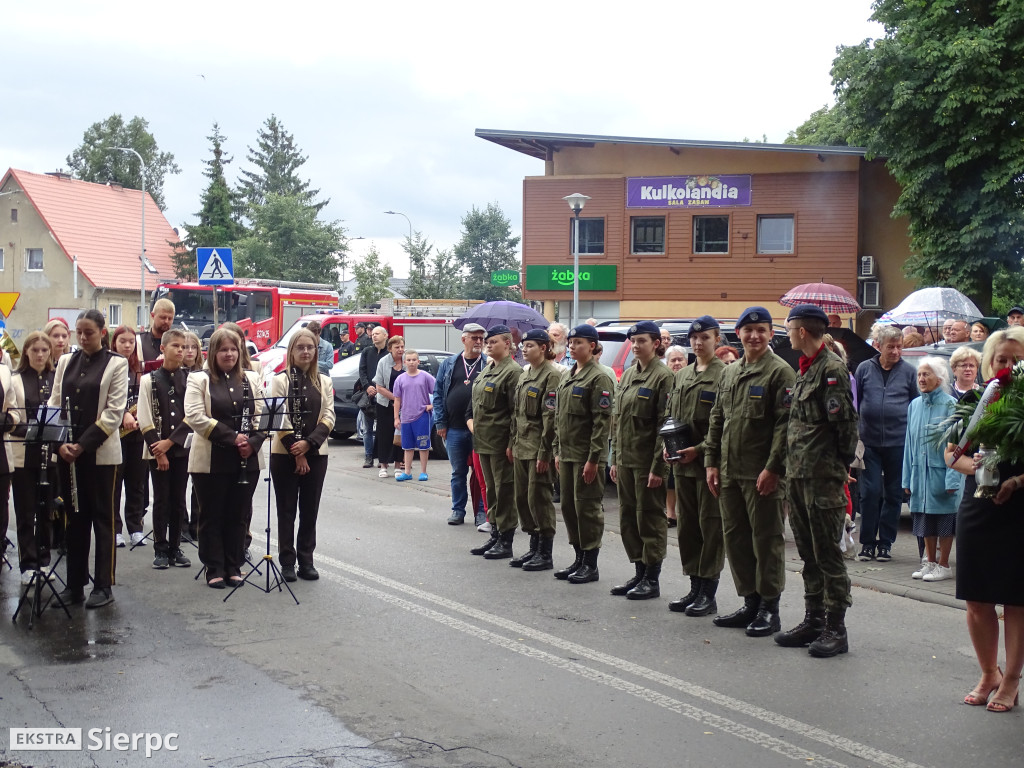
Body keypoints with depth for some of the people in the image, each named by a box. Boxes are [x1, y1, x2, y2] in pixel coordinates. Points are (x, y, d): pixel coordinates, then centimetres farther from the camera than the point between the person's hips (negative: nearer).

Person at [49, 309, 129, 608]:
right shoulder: (66, 362, 10)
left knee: (102, 517, 2)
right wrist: (60, 442, -8)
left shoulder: (116, 364, -3)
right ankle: (75, 584, 15)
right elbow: (55, 404, 7)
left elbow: (114, 412, -9)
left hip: (100, 452, -4)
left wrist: (83, 444, -15)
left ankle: (103, 586, 8)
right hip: (68, 452, 4)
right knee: (75, 517, 9)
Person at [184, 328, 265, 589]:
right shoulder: (199, 380, -1)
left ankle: (233, 567, 17)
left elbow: (262, 414, 6)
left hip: (247, 460, 3)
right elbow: (195, 417, -13)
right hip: (211, 461, -3)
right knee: (212, 516, 5)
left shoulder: (252, 379, 10)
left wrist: (253, 442, -12)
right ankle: (214, 569, 12)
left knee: (238, 516, 9)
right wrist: (232, 437, -18)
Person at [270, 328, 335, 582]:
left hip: (316, 454, 3)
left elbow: (329, 417, 1)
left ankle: (306, 560, 14)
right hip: (285, 454, -3)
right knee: (287, 510, 4)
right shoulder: (280, 380, -2)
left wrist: (308, 443, -13)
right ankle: (287, 562, 10)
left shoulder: (324, 382, 8)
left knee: (310, 509, 6)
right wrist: (296, 452, -12)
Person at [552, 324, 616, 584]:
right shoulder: (567, 377, 15)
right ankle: (579, 559, 23)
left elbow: (602, 422, -17)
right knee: (568, 507, 12)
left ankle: (591, 565, 5)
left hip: (587, 456, -9)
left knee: (587, 508, -3)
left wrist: (593, 459, -20)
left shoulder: (599, 378, -12)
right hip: (567, 454, 9)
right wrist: (557, 451, 15)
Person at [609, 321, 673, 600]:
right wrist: (614, 459, 12)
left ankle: (652, 580, 8)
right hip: (625, 460, 8)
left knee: (650, 518, 0)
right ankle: (639, 574, 23)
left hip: (647, 461, -8)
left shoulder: (663, 376, -10)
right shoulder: (627, 375, 13)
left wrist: (658, 467, -17)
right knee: (628, 518, 12)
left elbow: (665, 425, -14)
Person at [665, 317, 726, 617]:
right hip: (682, 465, 7)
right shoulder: (681, 376, 14)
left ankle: (709, 594, 5)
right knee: (687, 525, 11)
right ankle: (694, 588, 21)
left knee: (711, 525, -2)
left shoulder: (725, 375, -8)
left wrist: (699, 450, -17)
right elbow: (670, 416, 17)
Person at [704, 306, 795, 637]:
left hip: (762, 474, -7)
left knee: (766, 540, -1)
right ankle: (750, 603, 23)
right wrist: (712, 461, 12)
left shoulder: (780, 372, -7)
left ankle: (769, 609, 8)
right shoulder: (729, 374, 15)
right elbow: (717, 420, 19)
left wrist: (773, 467, -18)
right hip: (730, 473, 7)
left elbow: (786, 424, -13)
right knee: (735, 538, 12)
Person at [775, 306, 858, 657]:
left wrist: (839, 464, -8)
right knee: (808, 553, 15)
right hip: (797, 475, 9)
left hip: (823, 477, -9)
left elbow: (845, 422, -16)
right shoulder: (805, 370, 16)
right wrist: (791, 466, 13)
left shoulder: (832, 369, -13)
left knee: (828, 554, -3)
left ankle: (836, 628, 4)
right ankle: (813, 620, 23)